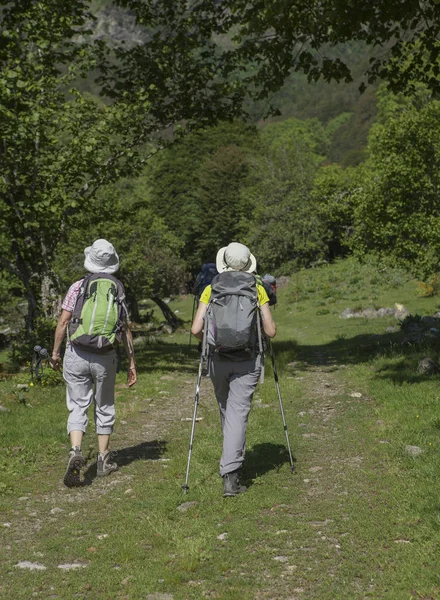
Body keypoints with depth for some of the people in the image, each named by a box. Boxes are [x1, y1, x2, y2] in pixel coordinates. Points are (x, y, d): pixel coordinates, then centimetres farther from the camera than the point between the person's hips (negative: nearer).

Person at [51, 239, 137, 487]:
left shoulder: (78, 287, -3)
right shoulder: (119, 290, 2)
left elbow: (63, 322, -6)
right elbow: (126, 330, 3)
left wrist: (56, 352, 6)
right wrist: (132, 363, 8)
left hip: (77, 355, -1)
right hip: (106, 357, 1)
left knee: (78, 407, 5)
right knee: (104, 408, 16)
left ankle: (76, 452, -18)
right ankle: (104, 461, 24)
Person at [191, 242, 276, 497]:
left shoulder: (211, 289, 1)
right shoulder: (257, 289, -1)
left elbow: (196, 330, -5)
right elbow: (271, 331, -2)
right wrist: (264, 325, 21)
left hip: (218, 359, 2)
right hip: (247, 360, -2)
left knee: (227, 411, 20)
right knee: (238, 414, -4)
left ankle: (235, 460, 38)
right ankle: (230, 477, -12)